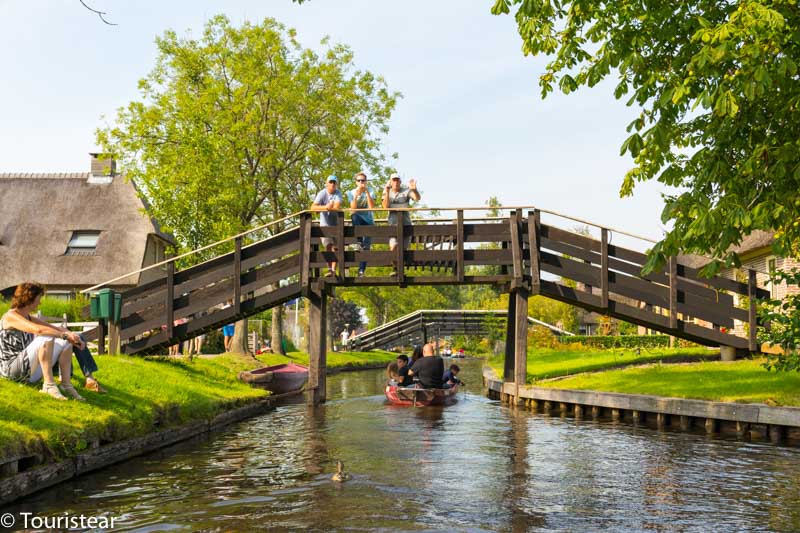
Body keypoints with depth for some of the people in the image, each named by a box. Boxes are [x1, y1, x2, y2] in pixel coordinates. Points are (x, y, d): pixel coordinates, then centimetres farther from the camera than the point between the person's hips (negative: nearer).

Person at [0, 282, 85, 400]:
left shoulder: (29, 318, 17)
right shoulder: (11, 316, -12)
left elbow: (55, 328, 9)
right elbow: (39, 330, -28)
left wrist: (71, 336, -9)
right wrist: (65, 335, -23)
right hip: (11, 368, -9)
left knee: (65, 342, 0)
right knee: (47, 337, -29)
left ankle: (66, 384, -11)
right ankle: (49, 385, -30)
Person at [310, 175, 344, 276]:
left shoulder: (338, 194, -9)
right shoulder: (322, 193, -8)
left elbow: (337, 206, -26)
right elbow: (313, 207, -20)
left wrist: (325, 207, -23)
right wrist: (326, 207, -32)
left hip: (336, 223, 0)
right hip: (325, 223, 0)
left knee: (335, 247, -2)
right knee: (328, 246, -2)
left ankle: (334, 270, -3)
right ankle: (329, 269, 3)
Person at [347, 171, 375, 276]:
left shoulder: (370, 191, 0)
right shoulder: (351, 193, 1)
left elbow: (371, 206, -15)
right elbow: (353, 209, -12)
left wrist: (367, 192, -22)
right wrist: (356, 196, -24)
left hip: (368, 221, 1)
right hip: (357, 221, 0)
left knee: (366, 247, -9)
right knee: (354, 216, -37)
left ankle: (361, 271, -4)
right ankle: (360, 243, -31)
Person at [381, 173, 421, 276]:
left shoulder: (406, 191, -1)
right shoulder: (387, 192, 5)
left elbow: (417, 198, -19)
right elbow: (385, 206, -11)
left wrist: (414, 189, -40)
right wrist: (387, 191, -21)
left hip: (406, 224, 0)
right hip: (393, 224, 0)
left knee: (403, 249, 5)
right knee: (393, 246, -19)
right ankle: (396, 268, 1)